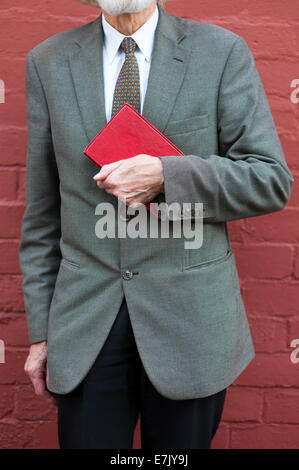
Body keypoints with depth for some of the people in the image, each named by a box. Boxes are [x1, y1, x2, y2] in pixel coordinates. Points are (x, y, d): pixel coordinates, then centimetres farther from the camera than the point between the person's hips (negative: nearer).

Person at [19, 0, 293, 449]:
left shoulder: (222, 52, -1)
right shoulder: (48, 62, 5)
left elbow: (272, 181, -4)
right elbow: (42, 210, 6)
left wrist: (166, 176, -19)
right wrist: (40, 329, 6)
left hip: (190, 320, 0)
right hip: (85, 325, 1)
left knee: (183, 441, 16)